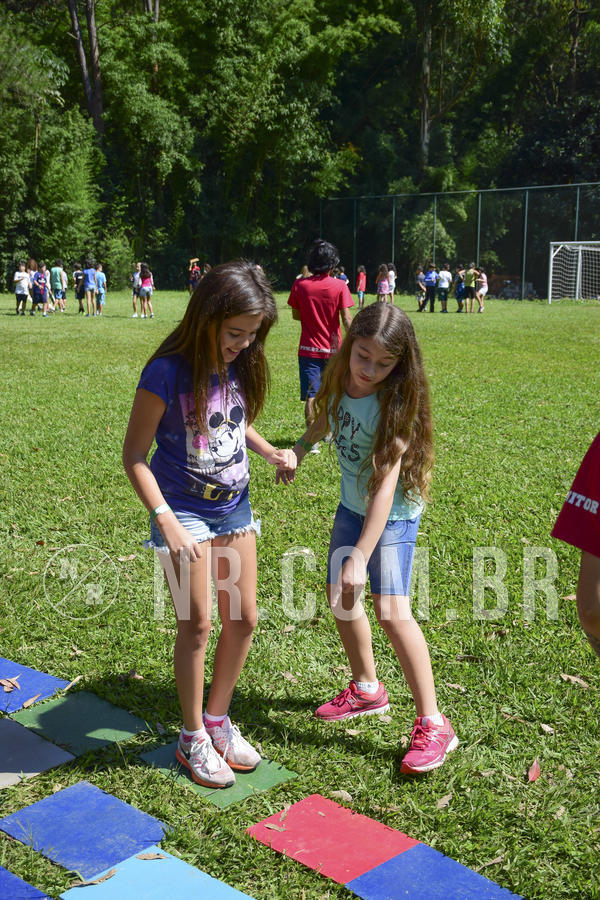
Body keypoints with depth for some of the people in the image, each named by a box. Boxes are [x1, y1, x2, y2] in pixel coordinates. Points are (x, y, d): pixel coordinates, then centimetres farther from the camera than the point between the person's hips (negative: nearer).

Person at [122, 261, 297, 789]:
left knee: (244, 619, 10)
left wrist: (272, 453, -3)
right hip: (185, 509, -6)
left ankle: (219, 720, 30)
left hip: (234, 506, 6)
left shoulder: (240, 365, -2)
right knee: (196, 623, -1)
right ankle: (193, 739, 18)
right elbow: (134, 455, -15)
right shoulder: (168, 373, -20)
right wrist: (166, 521, -22)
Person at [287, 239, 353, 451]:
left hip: (309, 349, -1)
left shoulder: (300, 285, -5)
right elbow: (346, 319, -10)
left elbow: (295, 315, 4)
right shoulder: (339, 286, -8)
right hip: (333, 348, 1)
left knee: (311, 395, -1)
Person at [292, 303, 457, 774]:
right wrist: (299, 448, -1)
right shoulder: (340, 381, -10)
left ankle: (433, 724, -6)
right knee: (339, 596, 16)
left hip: (393, 514, -7)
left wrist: (360, 556, -36)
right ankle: (367, 689, 38)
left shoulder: (394, 405, -29)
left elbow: (386, 486, -33)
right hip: (353, 505, 8)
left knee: (391, 609, -17)